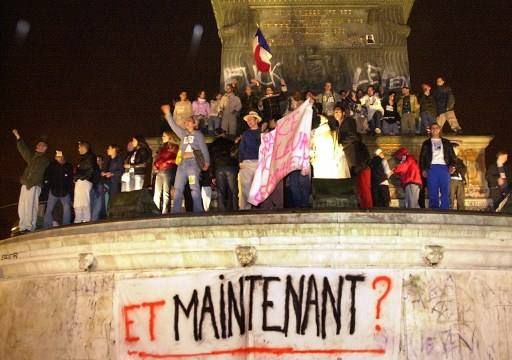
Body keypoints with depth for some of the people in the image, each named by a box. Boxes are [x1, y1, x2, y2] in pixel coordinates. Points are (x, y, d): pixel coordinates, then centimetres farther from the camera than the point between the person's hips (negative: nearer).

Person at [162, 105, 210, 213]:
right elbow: (174, 125, 19)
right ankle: (176, 211, 1)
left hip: (193, 162, -6)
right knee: (178, 188, 1)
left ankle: (198, 211, -15)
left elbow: (203, 148, 0)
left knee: (194, 187, -13)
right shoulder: (183, 134, 22)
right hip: (183, 162, 6)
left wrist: (206, 162, -9)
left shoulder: (198, 134, 7)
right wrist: (168, 114, 12)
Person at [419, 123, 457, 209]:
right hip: (432, 167, -1)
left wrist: (452, 165, -5)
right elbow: (422, 157, 12)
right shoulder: (426, 143, 18)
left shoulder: (446, 142, 21)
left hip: (444, 167, 1)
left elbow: (452, 155, 13)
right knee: (433, 193, -6)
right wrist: (423, 169, -2)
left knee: (445, 192, -6)